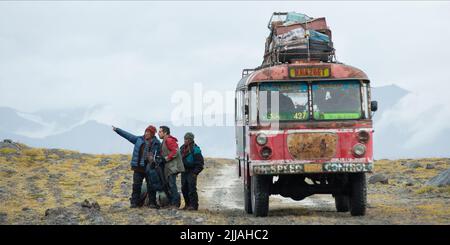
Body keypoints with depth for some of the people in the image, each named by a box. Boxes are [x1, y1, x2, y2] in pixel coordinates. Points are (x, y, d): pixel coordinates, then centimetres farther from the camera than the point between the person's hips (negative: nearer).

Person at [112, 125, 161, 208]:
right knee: (136, 185, 0)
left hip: (150, 168, -2)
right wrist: (117, 130, 10)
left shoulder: (156, 143, 2)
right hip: (138, 167, 2)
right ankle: (134, 202, 4)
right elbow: (127, 135, 12)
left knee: (151, 186, 0)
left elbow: (159, 156, 4)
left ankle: (152, 203, 7)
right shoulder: (139, 139, 9)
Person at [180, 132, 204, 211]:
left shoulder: (195, 149, -11)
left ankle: (194, 205, -8)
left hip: (191, 172, -8)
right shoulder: (182, 148, 12)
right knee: (184, 188, 9)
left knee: (192, 189, -11)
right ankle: (187, 204, 18)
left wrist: (195, 172, -16)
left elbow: (200, 163, -12)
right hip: (184, 172, 8)